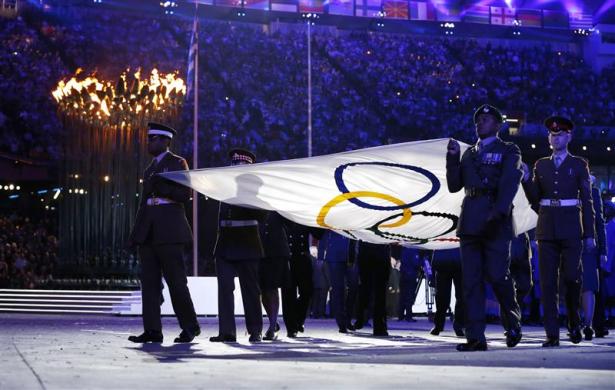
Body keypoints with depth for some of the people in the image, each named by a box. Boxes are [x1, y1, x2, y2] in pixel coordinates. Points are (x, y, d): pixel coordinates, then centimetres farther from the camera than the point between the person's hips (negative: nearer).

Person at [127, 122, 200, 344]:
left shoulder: (177, 163, 2)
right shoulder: (150, 169, 23)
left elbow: (185, 195, -6)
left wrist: (161, 188, -16)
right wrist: (136, 234, 17)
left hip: (169, 231, -7)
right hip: (148, 232, 7)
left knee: (176, 281, -5)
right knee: (149, 282, 0)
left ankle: (190, 327, 7)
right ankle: (152, 331, -1)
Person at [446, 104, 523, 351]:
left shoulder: (508, 152, 6)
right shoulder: (469, 153, 21)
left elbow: (509, 185, -7)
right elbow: (454, 186, 16)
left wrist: (498, 213, -22)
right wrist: (452, 158, 3)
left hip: (495, 222, -5)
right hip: (470, 222, 5)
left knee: (497, 276, -8)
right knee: (471, 280, -1)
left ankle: (513, 324, 16)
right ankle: (475, 337, 0)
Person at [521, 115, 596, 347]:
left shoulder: (579, 165, 5)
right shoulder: (541, 165, 12)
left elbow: (587, 201, 4)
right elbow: (535, 201, 12)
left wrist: (589, 234, -2)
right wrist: (526, 179, -4)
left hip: (571, 229, -2)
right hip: (547, 228, 2)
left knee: (571, 278, -7)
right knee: (548, 282, -3)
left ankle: (574, 323, 18)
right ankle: (552, 334, -2)